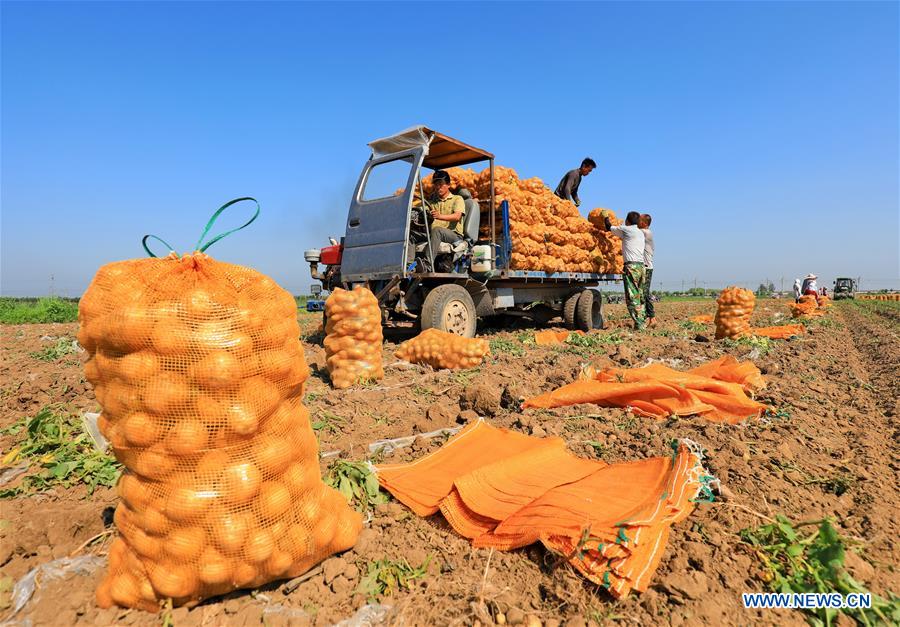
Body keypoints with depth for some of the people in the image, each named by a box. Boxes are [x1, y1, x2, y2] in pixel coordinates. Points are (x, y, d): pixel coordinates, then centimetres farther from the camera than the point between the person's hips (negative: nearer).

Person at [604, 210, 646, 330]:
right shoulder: (640, 232, 20)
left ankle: (639, 324, -15)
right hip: (641, 265, 8)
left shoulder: (625, 229, 1)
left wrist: (606, 217, 32)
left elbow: (609, 227, 15)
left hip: (631, 265, -7)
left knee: (632, 297, -10)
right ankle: (641, 322, 10)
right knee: (639, 296, 10)